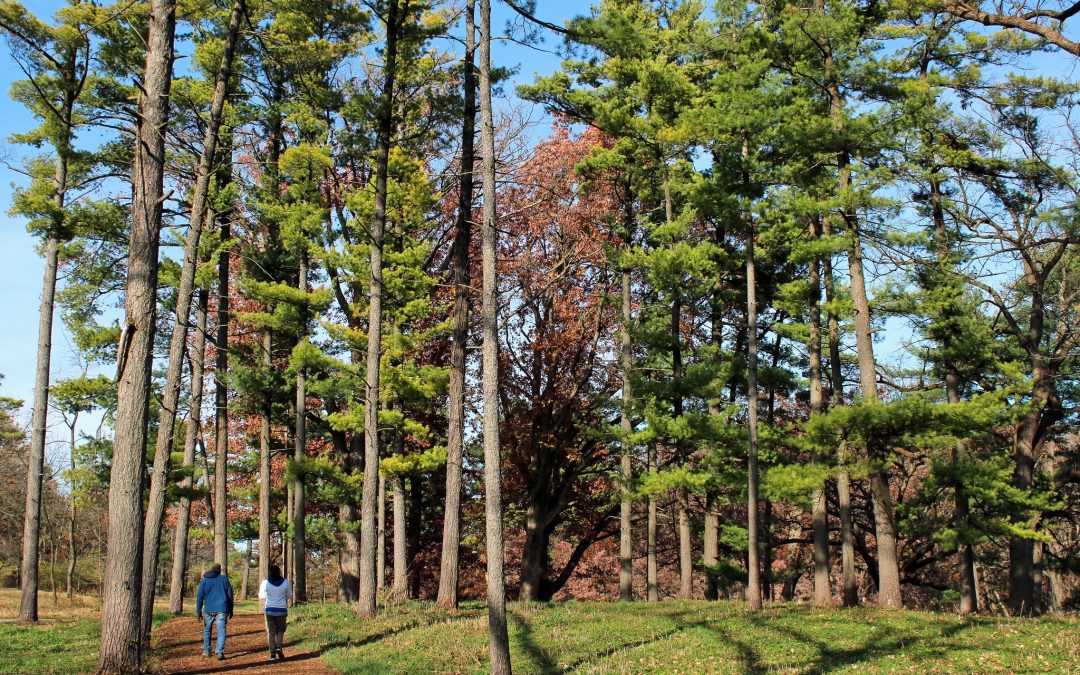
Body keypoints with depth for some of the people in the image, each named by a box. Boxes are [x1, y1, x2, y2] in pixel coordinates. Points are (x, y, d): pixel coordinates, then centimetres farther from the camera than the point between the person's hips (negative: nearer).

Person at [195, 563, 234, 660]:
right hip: (221, 609, -1)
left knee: (207, 630, 18)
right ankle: (220, 652, -16)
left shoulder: (205, 580, 5)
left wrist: (198, 611, 3)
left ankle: (206, 651, 22)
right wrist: (230, 610, 14)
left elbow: (200, 597, 1)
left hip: (208, 610, 1)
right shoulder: (224, 579, 5)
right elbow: (230, 595, 7)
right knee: (221, 631, -3)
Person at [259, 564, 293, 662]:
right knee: (280, 630, 17)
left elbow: (261, 596, 6)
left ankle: (272, 654, 5)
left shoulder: (265, 583, -8)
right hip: (281, 610, 0)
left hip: (269, 610, 0)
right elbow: (289, 596, 6)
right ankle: (279, 647, -5)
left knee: (271, 632, 8)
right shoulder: (285, 582, -6)